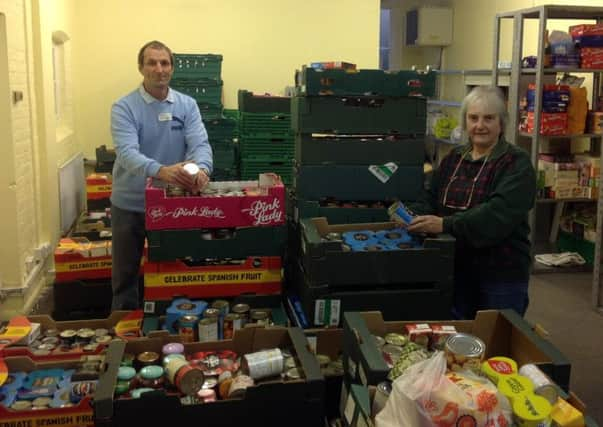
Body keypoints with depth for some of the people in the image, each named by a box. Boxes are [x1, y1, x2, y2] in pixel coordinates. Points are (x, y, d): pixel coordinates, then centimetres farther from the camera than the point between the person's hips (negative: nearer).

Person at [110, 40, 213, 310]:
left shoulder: (187, 105, -2)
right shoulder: (124, 108, -12)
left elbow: (200, 144, -14)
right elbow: (127, 152, -26)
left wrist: (201, 168, -39)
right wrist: (160, 171, -47)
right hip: (130, 203, -2)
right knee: (126, 272, 11)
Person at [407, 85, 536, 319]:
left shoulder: (516, 164, -10)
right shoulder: (453, 158, 10)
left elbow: (498, 215, -24)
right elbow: (431, 199, 10)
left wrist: (446, 225, -33)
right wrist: (412, 215, -12)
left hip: (502, 276, -5)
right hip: (455, 269, 5)